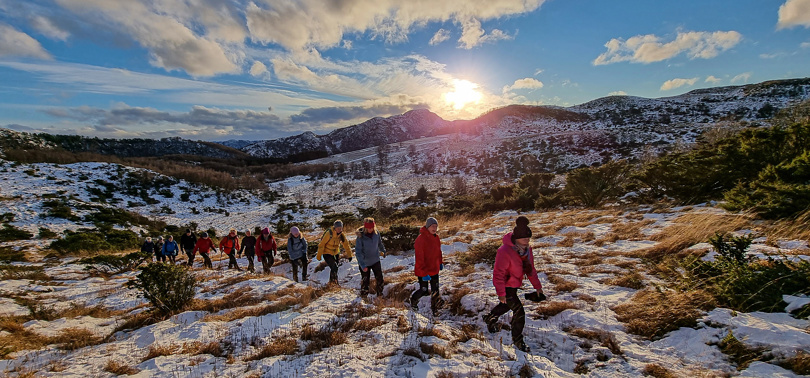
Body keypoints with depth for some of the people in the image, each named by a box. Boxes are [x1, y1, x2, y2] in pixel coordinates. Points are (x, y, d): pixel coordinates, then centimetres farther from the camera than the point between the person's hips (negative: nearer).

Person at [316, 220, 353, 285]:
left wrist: (349, 255, 3)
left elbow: (346, 245, 3)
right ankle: (333, 282, -2)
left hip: (335, 253, 6)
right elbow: (322, 244, -18)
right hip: (327, 253, -6)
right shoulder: (329, 233, -24)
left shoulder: (342, 235, -8)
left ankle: (331, 282, 37)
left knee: (335, 268, 15)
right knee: (334, 267, -19)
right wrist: (319, 255, -13)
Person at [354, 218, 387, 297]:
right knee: (365, 281, 8)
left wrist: (383, 251, 28)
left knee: (379, 278, 9)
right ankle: (363, 296, 28)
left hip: (375, 261, 4)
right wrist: (362, 265, -28)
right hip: (365, 263, -4)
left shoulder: (376, 233, -9)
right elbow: (358, 252, -20)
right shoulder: (360, 237, -22)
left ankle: (380, 295, 28)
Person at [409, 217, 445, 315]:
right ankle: (413, 300, 36)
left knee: (435, 290, 13)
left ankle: (434, 307, 31)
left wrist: (440, 263, 16)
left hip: (434, 269, 7)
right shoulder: (421, 239, -24)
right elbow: (419, 258, -24)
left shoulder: (436, 238, 1)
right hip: (423, 271, -7)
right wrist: (424, 273, -25)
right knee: (423, 290, 7)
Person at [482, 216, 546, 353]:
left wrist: (537, 286, 6)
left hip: (515, 285, 8)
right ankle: (517, 340, 18)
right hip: (506, 286, -8)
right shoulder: (505, 251, -32)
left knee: (506, 305, 27)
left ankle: (489, 318, 53)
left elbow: (530, 269, 6)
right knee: (519, 312, -4)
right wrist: (501, 293, -23)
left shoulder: (526, 249, -6)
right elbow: (498, 274, -26)